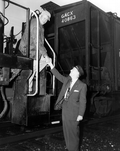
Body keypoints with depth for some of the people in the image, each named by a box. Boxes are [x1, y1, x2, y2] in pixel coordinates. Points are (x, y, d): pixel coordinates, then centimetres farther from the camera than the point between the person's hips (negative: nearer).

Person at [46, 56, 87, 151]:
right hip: (65, 111, 7)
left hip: (74, 113, -7)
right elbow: (59, 76, 16)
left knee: (73, 132, 3)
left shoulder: (82, 86, -11)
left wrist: (80, 114, -13)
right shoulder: (67, 80, 6)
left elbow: (83, 101, -11)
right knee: (66, 132, 16)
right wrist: (51, 65, 11)